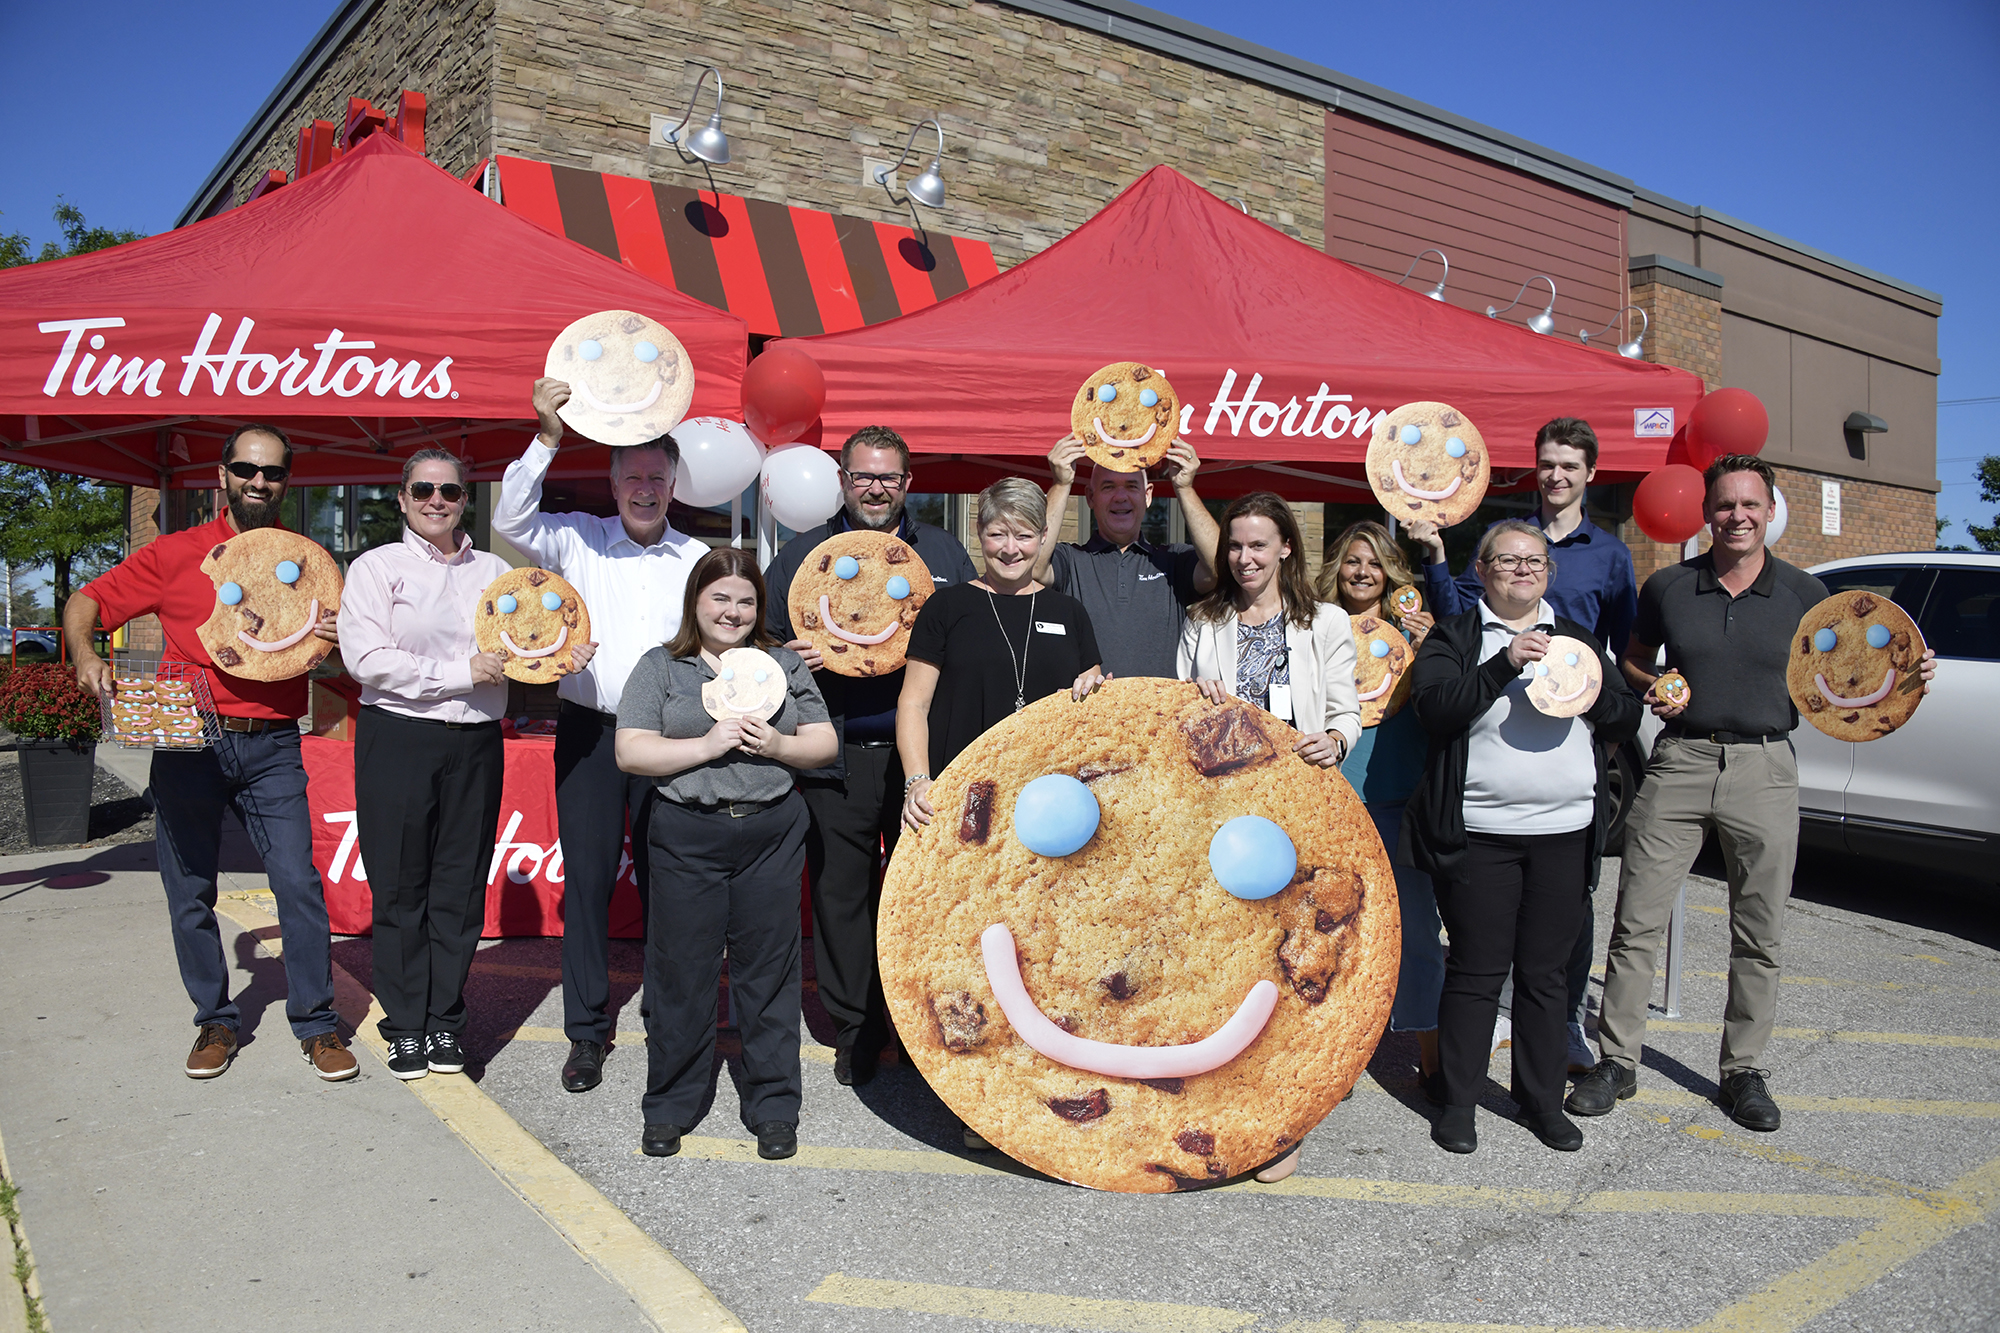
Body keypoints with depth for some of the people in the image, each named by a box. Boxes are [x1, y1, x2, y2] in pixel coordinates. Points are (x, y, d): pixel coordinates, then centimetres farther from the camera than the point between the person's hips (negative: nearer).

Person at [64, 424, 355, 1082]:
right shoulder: (176, 553, 5)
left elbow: (338, 649, 14)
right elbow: (85, 601, 10)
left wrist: (339, 638, -10)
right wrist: (84, 657, -10)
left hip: (271, 748, 0)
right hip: (187, 743, 1)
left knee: (299, 883, -7)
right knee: (189, 893, 8)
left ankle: (316, 1023, 7)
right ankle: (215, 1021, 24)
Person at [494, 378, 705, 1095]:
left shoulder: (698, 558, 8)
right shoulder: (578, 539, 5)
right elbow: (510, 521, -7)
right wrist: (548, 438, -15)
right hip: (589, 730, -1)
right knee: (588, 877, 1)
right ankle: (587, 1030, 13)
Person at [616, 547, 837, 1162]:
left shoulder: (784, 663, 12)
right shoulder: (661, 667, 6)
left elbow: (825, 745, 10)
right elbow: (631, 752, -4)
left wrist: (777, 745, -9)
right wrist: (709, 744, -13)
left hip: (772, 835, 1)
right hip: (687, 839, -1)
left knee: (769, 969, 5)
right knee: (681, 972, 4)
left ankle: (772, 1106, 18)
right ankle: (670, 1106, 21)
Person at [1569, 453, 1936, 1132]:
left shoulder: (1805, 594, 4)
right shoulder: (1668, 587, 4)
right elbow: (1633, 660, 16)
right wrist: (1652, 690, -5)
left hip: (1764, 769, 0)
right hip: (1679, 763, 0)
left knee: (1759, 935, 8)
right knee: (1637, 921, 0)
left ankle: (1743, 1070, 23)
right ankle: (1618, 1061, 12)